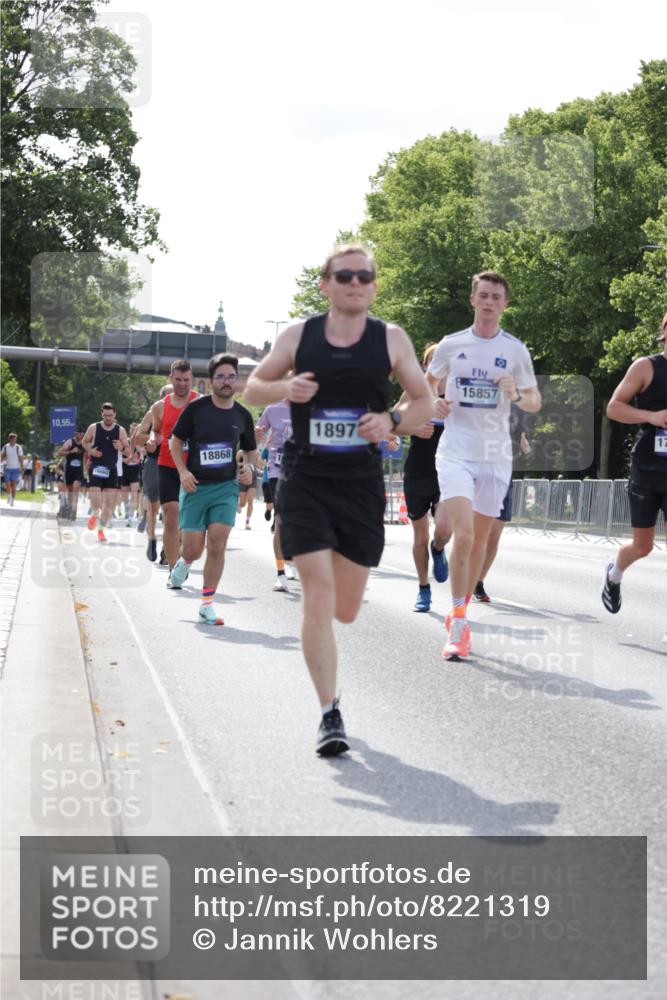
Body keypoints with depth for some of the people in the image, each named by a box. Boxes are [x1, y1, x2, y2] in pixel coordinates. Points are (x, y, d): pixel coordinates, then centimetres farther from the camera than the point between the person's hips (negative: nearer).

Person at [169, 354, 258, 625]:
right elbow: (175, 440, 5)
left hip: (226, 487, 1)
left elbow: (251, 450, 18)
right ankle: (183, 563, 37)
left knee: (217, 545, -10)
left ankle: (207, 605, 2)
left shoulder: (242, 415, 4)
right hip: (195, 487, -1)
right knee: (193, 549, -2)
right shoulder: (196, 408, -5)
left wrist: (249, 467, -4)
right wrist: (183, 471, -9)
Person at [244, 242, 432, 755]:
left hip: (362, 481, 2)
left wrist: (392, 420, -14)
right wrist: (283, 389, -12)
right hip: (305, 480, -1)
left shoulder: (391, 339, 2)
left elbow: (425, 402, 7)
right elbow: (252, 388, 11)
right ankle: (330, 714, -5)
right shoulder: (298, 335, 1)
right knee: (319, 594, -12)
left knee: (346, 608, 8)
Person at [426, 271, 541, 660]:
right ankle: (459, 623, -12)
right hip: (456, 451, -2)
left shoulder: (515, 350, 3)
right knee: (463, 534, -18)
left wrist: (517, 395, -13)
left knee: (480, 538, 9)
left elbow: (535, 402, 9)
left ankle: (462, 611, 26)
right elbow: (427, 383, 20)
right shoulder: (451, 344, 3)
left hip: (496, 455, 2)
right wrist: (434, 404, -2)